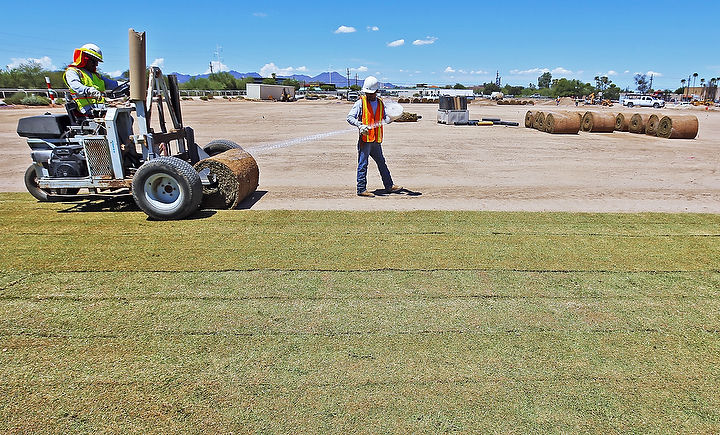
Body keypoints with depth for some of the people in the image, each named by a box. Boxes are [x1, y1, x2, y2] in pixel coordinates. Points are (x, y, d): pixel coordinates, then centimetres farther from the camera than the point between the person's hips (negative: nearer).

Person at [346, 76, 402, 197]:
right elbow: (350, 117, -8)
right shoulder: (360, 103, -3)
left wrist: (391, 118, -11)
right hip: (365, 139, -6)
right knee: (363, 165, -3)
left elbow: (385, 119, 12)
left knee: (382, 163, 16)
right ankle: (361, 189, 4)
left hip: (376, 140, 6)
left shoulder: (380, 103, 12)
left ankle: (389, 186, 27)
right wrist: (360, 125, -25)